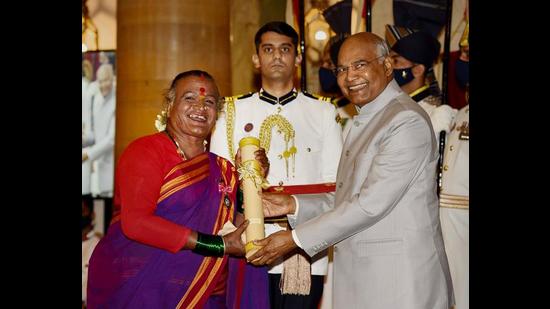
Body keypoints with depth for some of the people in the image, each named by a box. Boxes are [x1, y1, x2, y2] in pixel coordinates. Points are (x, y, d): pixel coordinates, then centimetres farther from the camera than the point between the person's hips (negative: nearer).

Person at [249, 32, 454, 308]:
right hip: (357, 275, 8)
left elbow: (372, 203, -20)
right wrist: (294, 205, 1)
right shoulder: (362, 122, 17)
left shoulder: (407, 121, -15)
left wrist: (295, 238, -16)